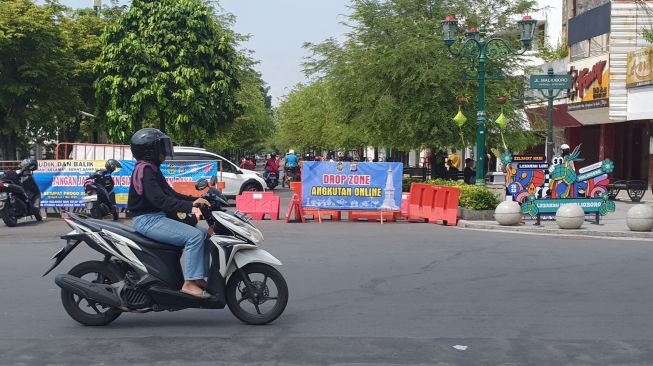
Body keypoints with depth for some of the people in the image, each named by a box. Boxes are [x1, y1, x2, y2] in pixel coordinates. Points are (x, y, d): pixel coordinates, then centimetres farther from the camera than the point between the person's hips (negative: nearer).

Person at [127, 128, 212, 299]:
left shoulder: (153, 169, 17)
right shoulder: (145, 170, -15)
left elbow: (170, 194, 14)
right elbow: (159, 200, -27)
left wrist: (196, 200, 0)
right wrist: (190, 205, -32)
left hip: (158, 217, 10)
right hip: (147, 220, -10)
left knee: (204, 232, 6)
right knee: (194, 236, -23)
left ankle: (200, 277, 4)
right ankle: (189, 283, -22)